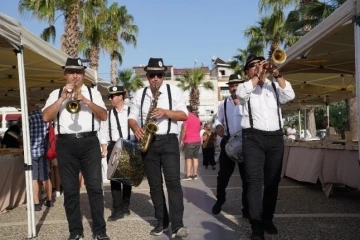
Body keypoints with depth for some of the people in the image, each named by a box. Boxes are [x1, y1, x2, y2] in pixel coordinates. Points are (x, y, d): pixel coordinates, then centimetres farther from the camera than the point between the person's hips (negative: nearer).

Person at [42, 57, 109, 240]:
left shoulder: (93, 92, 12)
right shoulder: (56, 94, 12)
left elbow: (104, 116, 1)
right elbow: (46, 117, -1)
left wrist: (86, 101, -12)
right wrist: (63, 97, -9)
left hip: (89, 142, 0)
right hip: (65, 144, 1)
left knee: (95, 187, -2)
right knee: (70, 190, 5)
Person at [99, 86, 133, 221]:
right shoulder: (108, 113, 6)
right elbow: (103, 132, 5)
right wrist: (104, 149, -2)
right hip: (113, 147, 1)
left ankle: (125, 207, 24)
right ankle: (117, 210, 4)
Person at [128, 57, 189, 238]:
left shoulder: (174, 91, 2)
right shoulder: (139, 94, 11)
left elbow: (184, 115, -3)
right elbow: (132, 117, 11)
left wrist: (165, 112, -19)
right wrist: (136, 128, -11)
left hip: (169, 141, -3)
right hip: (148, 142, 4)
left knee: (173, 181, -13)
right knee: (154, 184, 8)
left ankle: (177, 225, -11)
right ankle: (162, 222, 18)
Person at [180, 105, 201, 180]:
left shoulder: (187, 117, -8)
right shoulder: (197, 118, 16)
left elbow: (184, 130, -13)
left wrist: (181, 140, -8)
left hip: (189, 141, -7)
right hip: (198, 140, 7)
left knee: (188, 158, -6)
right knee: (195, 157, 8)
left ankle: (188, 175, -9)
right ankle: (195, 174, 9)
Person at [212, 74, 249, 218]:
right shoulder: (223, 104, 9)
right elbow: (218, 120, 15)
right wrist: (218, 127, -6)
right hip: (228, 142, 3)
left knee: (246, 175, 6)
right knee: (223, 174, 9)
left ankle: (247, 207, 19)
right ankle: (219, 201, 29)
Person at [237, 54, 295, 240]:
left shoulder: (274, 86, 16)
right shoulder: (246, 86, 9)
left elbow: (290, 95, -2)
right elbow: (241, 94, -15)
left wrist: (277, 75, -10)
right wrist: (258, 76, -13)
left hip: (275, 138, 4)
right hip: (253, 138, -4)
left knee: (272, 182, 9)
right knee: (255, 182, -10)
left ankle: (267, 219, 23)